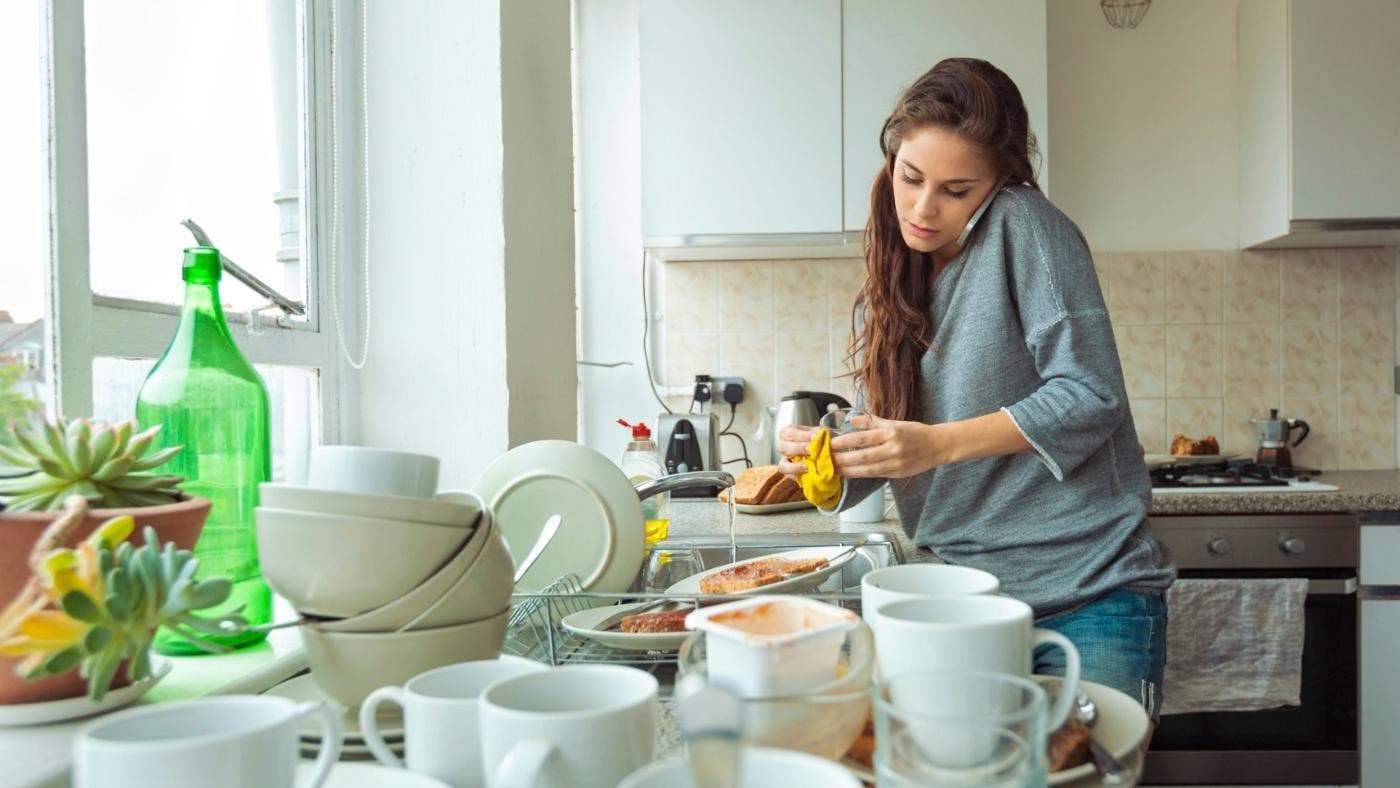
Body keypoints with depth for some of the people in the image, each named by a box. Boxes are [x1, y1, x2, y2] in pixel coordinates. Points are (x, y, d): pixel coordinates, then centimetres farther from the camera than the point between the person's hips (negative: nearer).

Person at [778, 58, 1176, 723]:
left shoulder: (1024, 226, -9)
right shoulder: (890, 287, 8)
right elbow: (880, 447, 8)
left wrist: (938, 444, -23)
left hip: (1087, 598, -5)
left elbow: (1090, 396, -16)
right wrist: (828, 460, -14)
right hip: (968, 600, 6)